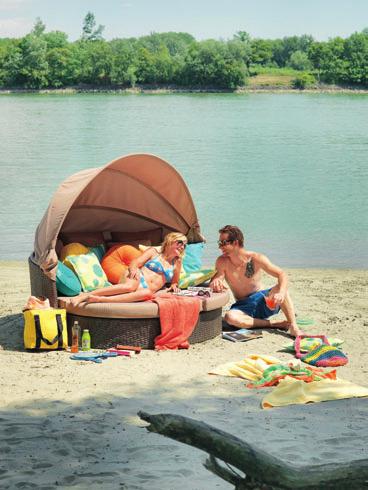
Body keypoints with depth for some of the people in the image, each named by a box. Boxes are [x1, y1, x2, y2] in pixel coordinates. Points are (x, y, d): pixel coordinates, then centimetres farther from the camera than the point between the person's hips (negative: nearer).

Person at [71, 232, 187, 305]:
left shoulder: (177, 263, 23)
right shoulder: (153, 252, 15)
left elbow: (174, 282, 35)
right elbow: (134, 263, 7)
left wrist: (173, 286, 10)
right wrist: (134, 269, -17)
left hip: (147, 289, 1)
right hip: (137, 279, -1)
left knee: (147, 293, -42)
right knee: (130, 286, -43)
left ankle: (99, 299, -51)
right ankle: (85, 295, -44)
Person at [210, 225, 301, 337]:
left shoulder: (256, 259, -11)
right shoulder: (222, 262, -6)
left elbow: (282, 275, -16)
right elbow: (213, 283, -14)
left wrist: (281, 293, -37)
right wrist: (215, 283, -40)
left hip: (263, 302, -1)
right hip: (243, 306, 1)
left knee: (280, 287, -30)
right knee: (230, 317, -34)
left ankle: (293, 327, -30)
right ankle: (274, 323, -26)